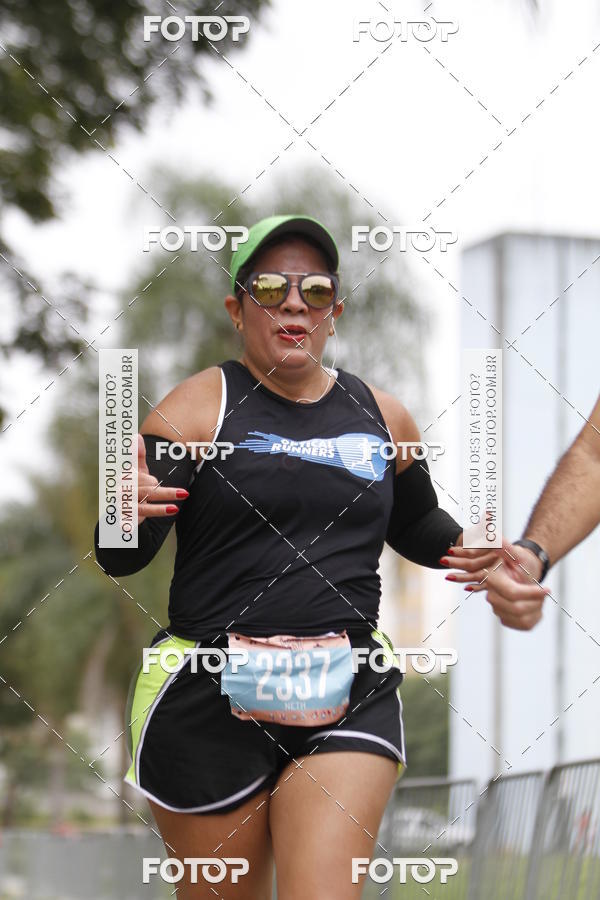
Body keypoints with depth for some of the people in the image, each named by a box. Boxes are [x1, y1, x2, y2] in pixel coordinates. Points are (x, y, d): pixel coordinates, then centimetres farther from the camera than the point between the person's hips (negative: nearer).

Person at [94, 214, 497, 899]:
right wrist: (125, 515, -31)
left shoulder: (381, 416, 11)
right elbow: (120, 559, -8)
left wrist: (465, 548, 6)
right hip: (211, 702, -2)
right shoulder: (200, 405, -1)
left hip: (349, 699, 2)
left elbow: (415, 524, 28)